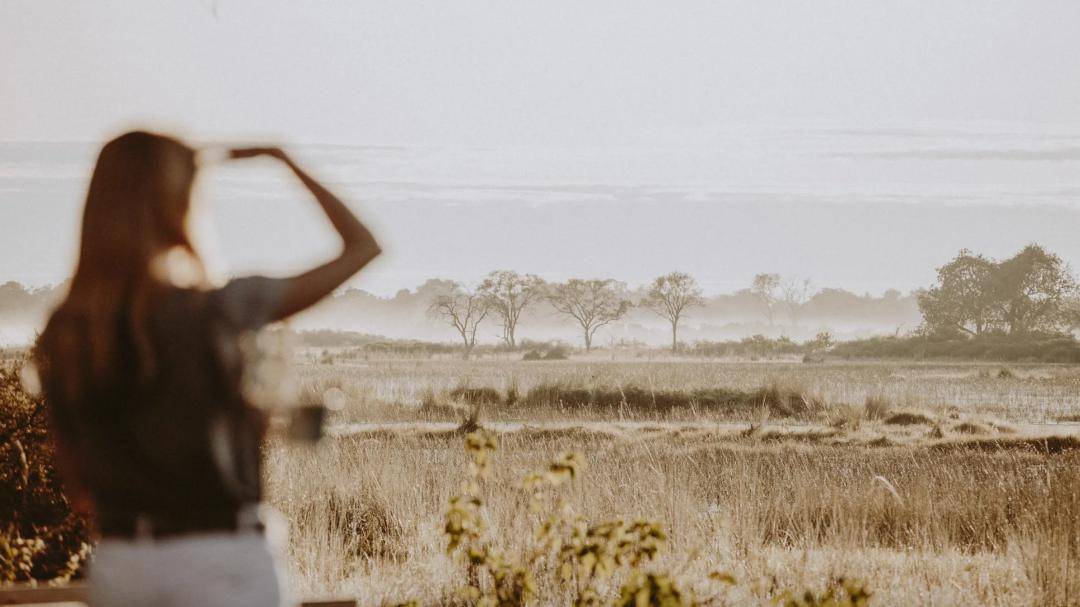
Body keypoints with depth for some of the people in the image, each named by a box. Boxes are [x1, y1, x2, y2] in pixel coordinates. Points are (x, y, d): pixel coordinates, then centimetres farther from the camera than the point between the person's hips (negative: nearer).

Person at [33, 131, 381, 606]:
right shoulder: (212, 312, -11)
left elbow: (78, 482, 13)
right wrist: (284, 160, 8)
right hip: (217, 561, -5)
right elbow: (362, 246, -3)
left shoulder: (62, 334, 4)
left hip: (116, 562, 5)